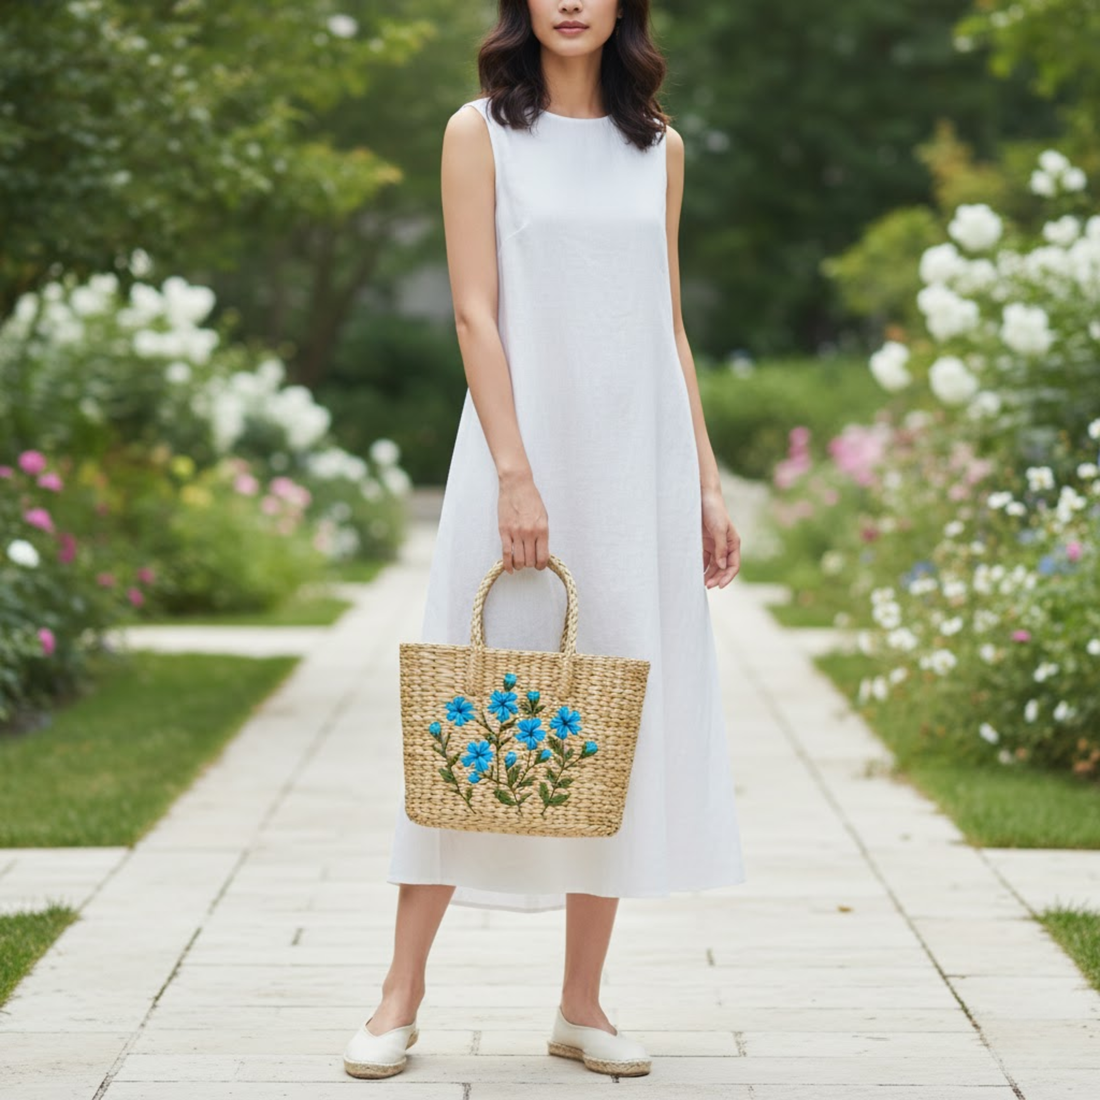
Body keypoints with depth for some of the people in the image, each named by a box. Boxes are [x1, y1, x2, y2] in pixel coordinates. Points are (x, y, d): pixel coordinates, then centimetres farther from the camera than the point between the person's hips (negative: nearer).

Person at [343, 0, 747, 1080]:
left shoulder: (658, 147, 12)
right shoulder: (482, 132, 2)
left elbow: (669, 326, 14)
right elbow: (475, 312, -5)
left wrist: (707, 483, 9)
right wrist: (514, 474, -14)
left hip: (640, 462, 4)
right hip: (525, 443, -4)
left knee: (620, 718, 3)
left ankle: (582, 1003, 11)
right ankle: (402, 992, 5)